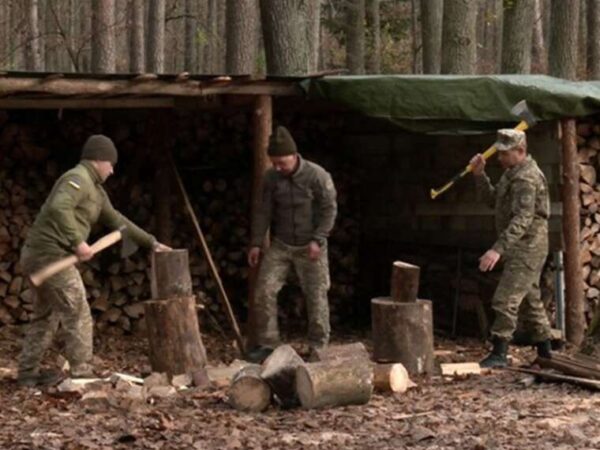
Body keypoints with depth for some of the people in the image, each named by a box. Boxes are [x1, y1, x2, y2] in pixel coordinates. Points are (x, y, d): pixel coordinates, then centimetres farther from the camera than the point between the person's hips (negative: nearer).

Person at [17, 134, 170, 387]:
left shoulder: (95, 190, 20)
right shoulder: (78, 178, -12)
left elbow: (116, 220, 29)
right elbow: (59, 208, -30)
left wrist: (151, 242, 31)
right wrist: (78, 242, -31)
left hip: (40, 255, 10)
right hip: (50, 253, -10)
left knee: (46, 317, 18)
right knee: (78, 316, -6)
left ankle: (27, 372, 23)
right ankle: (82, 375, -3)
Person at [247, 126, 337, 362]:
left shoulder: (317, 175, -13)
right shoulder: (271, 177, -1)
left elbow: (329, 209, -9)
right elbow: (264, 211, 5)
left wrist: (317, 240, -16)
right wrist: (256, 243, 1)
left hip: (310, 247, -3)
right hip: (280, 245, 3)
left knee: (316, 296, 1)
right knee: (264, 289, -6)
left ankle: (318, 347, 13)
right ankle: (266, 343, 3)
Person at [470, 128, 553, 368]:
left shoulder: (526, 178, -20)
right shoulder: (513, 172, 14)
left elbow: (522, 219, -29)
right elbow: (493, 200, 18)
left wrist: (498, 249, -36)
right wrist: (480, 175, 4)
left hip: (528, 247, -11)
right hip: (520, 248, 11)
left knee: (505, 299, -13)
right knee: (530, 300, 17)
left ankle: (499, 354, -11)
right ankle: (545, 353, 26)